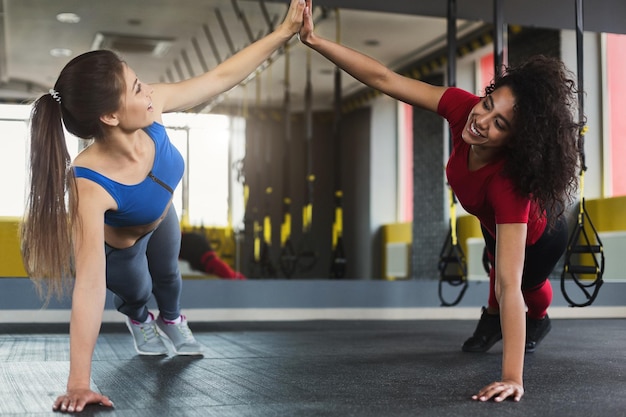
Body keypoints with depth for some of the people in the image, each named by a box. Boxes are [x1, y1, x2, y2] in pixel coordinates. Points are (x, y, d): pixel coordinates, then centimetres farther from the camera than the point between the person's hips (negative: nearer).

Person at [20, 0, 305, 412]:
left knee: (168, 274, 34)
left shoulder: (149, 110, -37)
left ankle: (172, 321, 70)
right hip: (118, 245, -5)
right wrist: (79, 384, -51)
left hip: (161, 218, 5)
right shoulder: (90, 186, -50)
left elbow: (221, 77, -25)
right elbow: (89, 286, -51)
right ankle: (139, 320, 67)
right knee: (136, 292, 27)